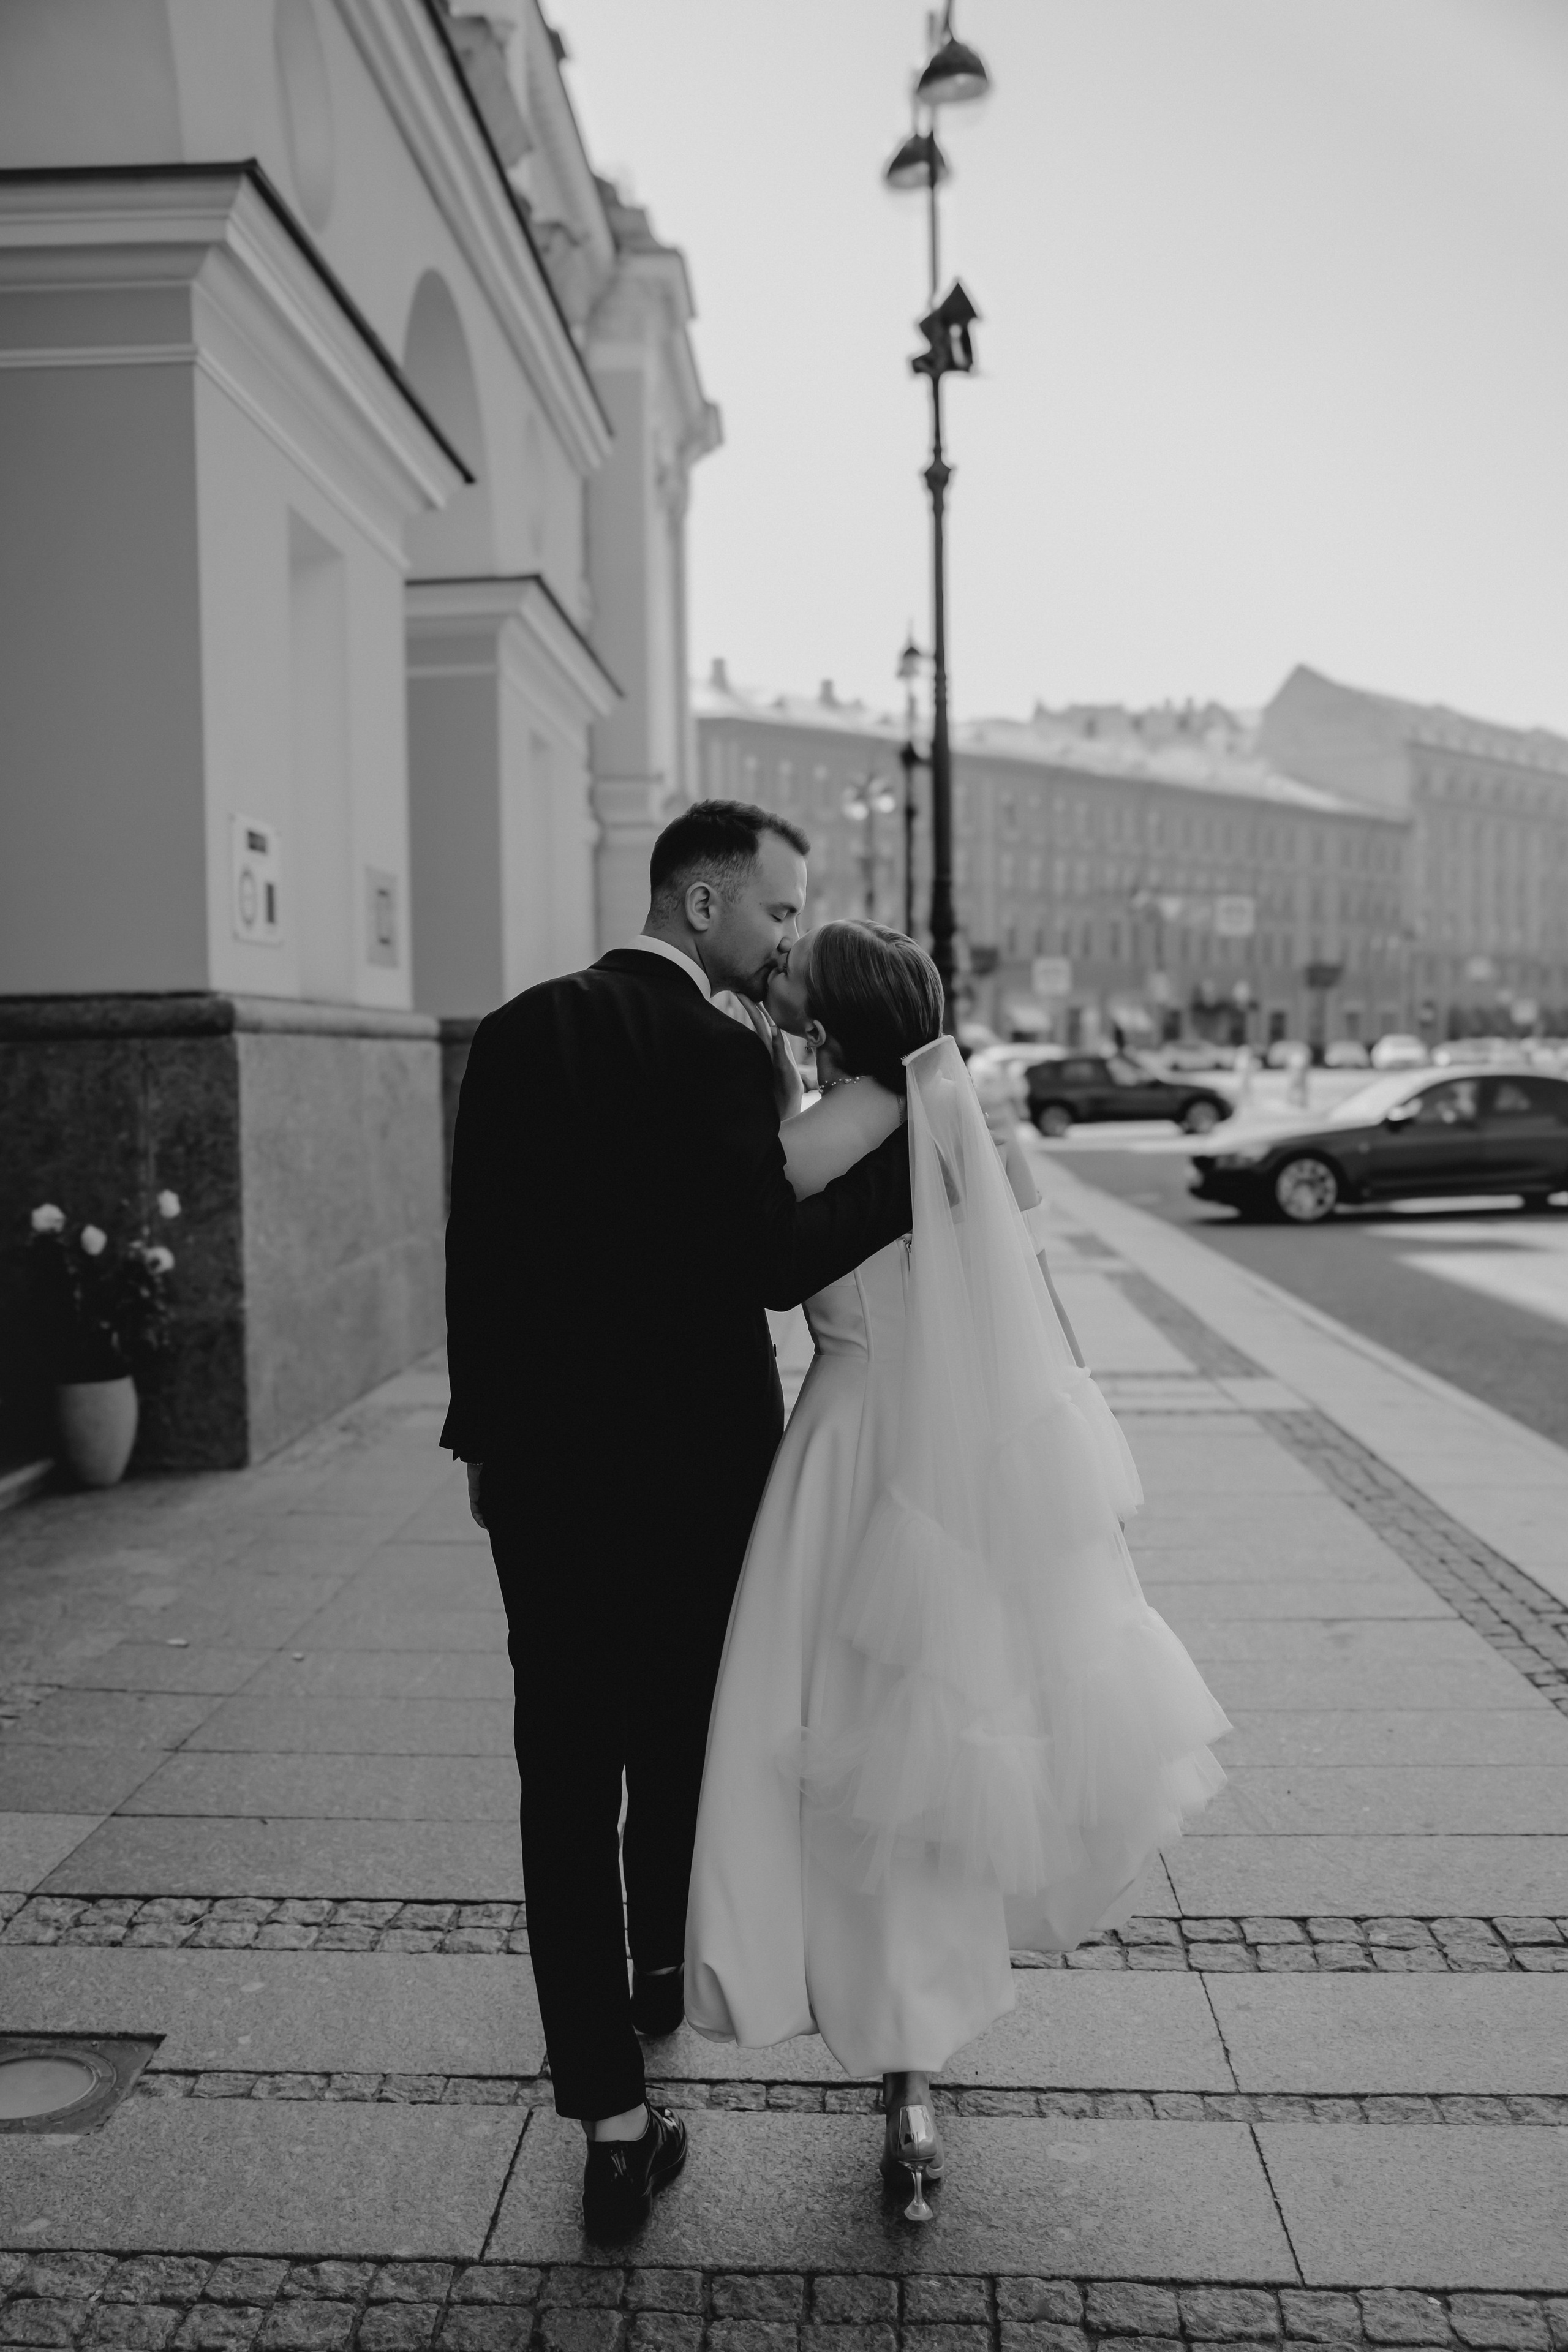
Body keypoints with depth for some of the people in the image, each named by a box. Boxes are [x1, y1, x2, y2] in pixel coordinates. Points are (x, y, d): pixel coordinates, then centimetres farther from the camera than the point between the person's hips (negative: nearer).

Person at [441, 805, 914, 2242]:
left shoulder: (518, 1035, 2)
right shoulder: (723, 1059, -15)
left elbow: (476, 1254, 4)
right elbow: (769, 1265, -22)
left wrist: (488, 1436, 13)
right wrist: (914, 1151, -17)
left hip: (543, 1468, 3)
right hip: (695, 1469, -3)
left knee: (567, 1777, 6)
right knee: (681, 1741, 21)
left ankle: (614, 2121, 10)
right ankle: (665, 1969, 44)